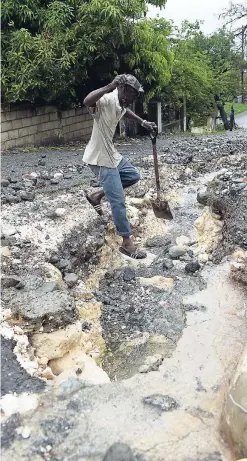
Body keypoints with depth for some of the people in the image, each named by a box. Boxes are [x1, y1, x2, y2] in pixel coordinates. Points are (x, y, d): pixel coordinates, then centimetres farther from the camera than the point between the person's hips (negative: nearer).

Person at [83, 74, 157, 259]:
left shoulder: (121, 103, 4)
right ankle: (127, 242, 6)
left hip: (112, 154, 10)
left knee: (134, 176, 24)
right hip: (100, 158, -10)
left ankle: (97, 195, 27)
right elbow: (87, 102, -47)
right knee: (118, 201, -6)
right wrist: (110, 87, -46)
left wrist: (143, 122, 25)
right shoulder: (106, 100, -23)